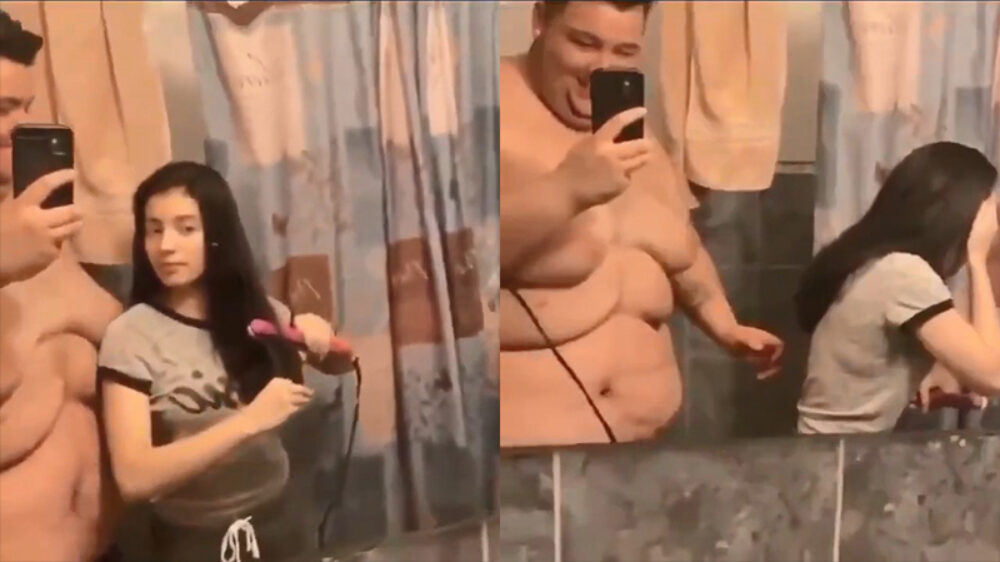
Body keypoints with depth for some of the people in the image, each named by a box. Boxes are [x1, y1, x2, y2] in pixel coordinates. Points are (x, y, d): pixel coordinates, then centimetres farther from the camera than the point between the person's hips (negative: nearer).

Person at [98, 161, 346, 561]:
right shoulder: (130, 335, -14)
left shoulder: (257, 310, -2)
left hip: (276, 520, 4)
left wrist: (321, 338, -11)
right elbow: (133, 478, -22)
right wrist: (248, 421, -29)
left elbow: (337, 365, 10)